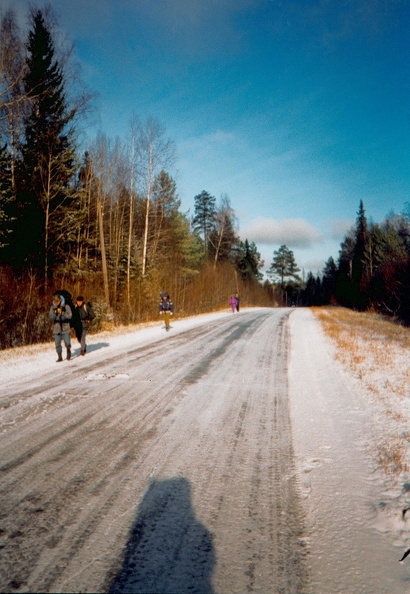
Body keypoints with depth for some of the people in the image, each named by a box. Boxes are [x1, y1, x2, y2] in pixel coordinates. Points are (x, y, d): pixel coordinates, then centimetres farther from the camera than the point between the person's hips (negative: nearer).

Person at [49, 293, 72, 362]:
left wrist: (62, 313, -26)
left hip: (65, 328, -2)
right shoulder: (52, 308, 2)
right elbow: (51, 318, -3)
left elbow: (70, 316, -13)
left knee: (67, 343, 3)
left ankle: (68, 351, 33)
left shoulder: (66, 306, -4)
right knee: (57, 344, 1)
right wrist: (55, 313, -21)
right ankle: (60, 357, 12)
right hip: (56, 328, 2)